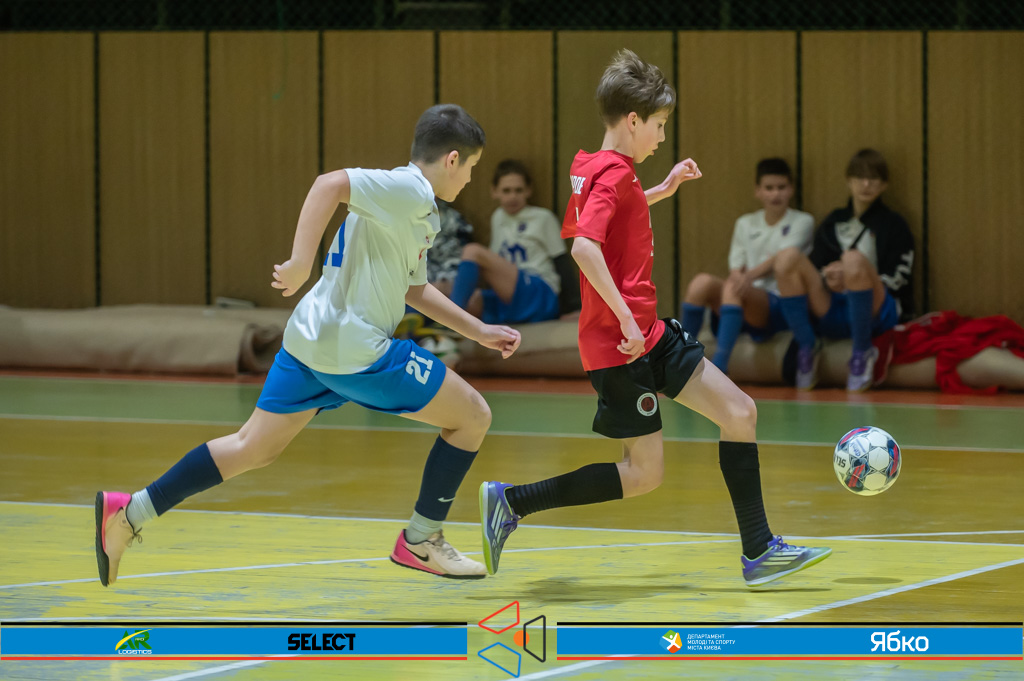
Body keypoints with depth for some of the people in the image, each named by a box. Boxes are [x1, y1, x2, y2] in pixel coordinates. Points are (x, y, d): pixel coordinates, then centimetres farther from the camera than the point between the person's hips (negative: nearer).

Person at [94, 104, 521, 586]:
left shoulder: (416, 206, 19)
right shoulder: (409, 190, -13)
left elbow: (413, 290, 30)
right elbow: (331, 184, -27)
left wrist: (479, 331, 30)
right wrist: (300, 263, -34)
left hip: (311, 342, 10)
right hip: (356, 351, -10)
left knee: (253, 448, 14)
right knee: (472, 416, 3)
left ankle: (129, 513, 9)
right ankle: (420, 541, 12)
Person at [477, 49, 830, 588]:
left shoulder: (592, 168, 11)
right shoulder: (612, 175, -17)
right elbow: (585, 247, -32)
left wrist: (662, 191, 28)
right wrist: (625, 317, -30)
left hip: (649, 334, 10)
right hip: (620, 345, -10)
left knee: (739, 412, 6)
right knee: (644, 473, -6)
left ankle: (758, 553, 8)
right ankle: (511, 501, 0)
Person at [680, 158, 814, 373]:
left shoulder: (802, 222, 7)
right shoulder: (745, 224, 20)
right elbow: (735, 270, 12)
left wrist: (750, 276, -26)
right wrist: (737, 278, -13)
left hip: (778, 306, -5)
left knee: (733, 288, -36)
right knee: (702, 282, -26)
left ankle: (719, 366, -47)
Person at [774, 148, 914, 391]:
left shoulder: (893, 225, 8)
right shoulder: (833, 223, 20)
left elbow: (896, 280, -2)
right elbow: (815, 267, 15)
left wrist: (849, 276, -15)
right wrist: (827, 278, -10)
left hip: (877, 312, -4)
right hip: (831, 313, 4)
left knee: (853, 259, -37)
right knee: (787, 257, -20)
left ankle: (862, 352, -20)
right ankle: (806, 347, -12)